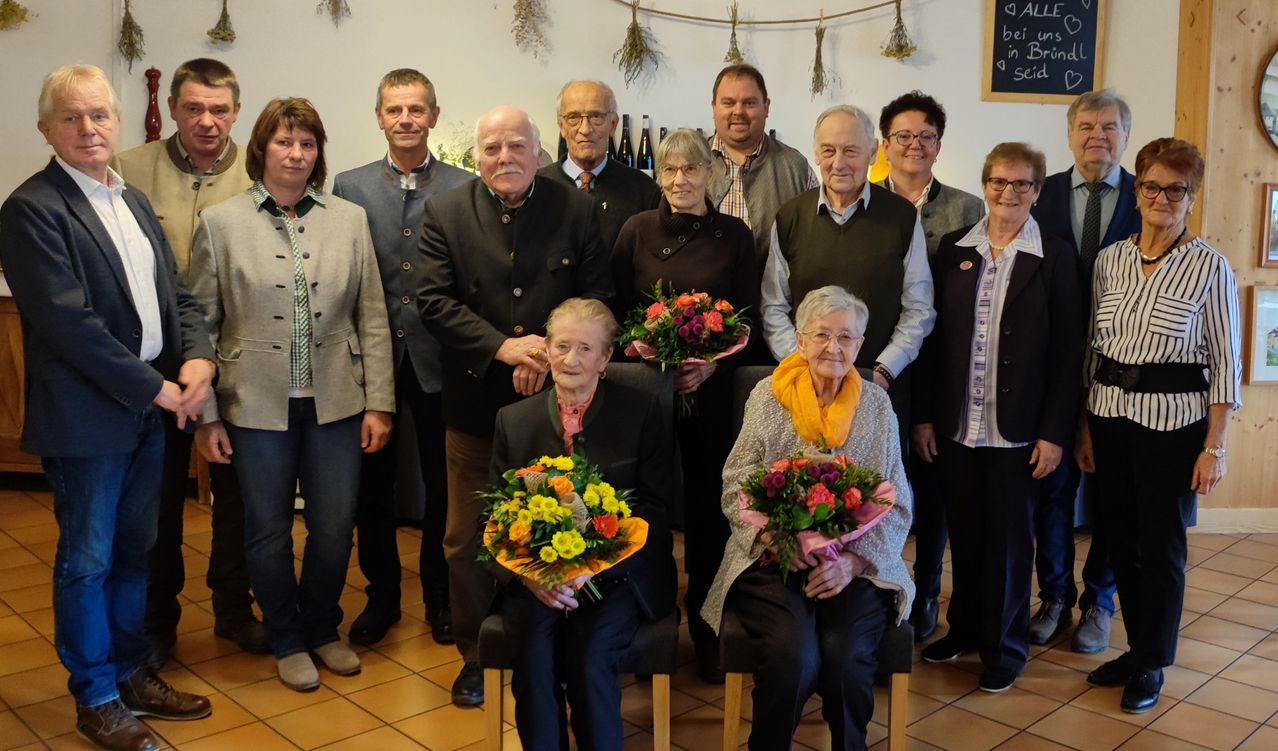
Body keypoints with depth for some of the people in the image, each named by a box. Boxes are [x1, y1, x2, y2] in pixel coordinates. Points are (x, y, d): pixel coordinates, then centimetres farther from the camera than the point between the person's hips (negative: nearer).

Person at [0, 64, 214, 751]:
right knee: (87, 560, 7)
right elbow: (69, 321, -19)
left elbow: (176, 294, 12)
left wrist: (197, 357, -7)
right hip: (86, 416, -7)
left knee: (135, 550, 17)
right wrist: (155, 387, -16)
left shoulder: (133, 201, 13)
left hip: (152, 410, 7)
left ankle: (132, 674, 33)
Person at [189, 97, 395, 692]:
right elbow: (201, 323, 0)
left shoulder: (350, 219, 4)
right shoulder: (220, 222, -1)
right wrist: (205, 415, -3)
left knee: (334, 527, 9)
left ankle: (322, 629, 34)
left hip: (335, 401, 2)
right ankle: (287, 640, 32)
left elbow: (372, 318, 3)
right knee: (269, 530, 11)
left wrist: (378, 402, 0)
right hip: (257, 404, -1)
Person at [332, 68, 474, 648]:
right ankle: (381, 594, 29)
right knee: (373, 485, 12)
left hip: (439, 359, -1)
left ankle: (440, 595, 28)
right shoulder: (350, 187, 4)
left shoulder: (464, 188, 1)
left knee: (443, 486, 9)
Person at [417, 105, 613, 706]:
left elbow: (597, 297, -1)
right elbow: (433, 301, -7)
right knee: (467, 541, 9)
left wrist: (549, 357, -15)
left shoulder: (576, 210, 2)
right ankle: (477, 657, 28)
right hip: (475, 403, 1)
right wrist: (503, 347, -18)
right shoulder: (444, 214, 1)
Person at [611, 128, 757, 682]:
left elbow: (748, 316, 2)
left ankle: (707, 632, 20)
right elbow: (616, 309, 5)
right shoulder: (637, 231, 5)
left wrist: (711, 364, -13)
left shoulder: (734, 234, 3)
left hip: (711, 391, 0)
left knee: (706, 511, 4)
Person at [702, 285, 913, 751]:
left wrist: (852, 561, -13)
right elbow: (736, 488, -1)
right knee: (795, 657, -27)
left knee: (847, 659, -25)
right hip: (774, 561, -1)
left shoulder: (876, 404, 6)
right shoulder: (767, 397, 3)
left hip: (855, 567, 1)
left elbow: (897, 505, 3)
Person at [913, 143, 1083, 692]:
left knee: (1009, 539, 8)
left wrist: (1054, 433, -8)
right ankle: (965, 627, 32)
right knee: (963, 534, 13)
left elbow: (1067, 352, -4)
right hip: (955, 426, 3)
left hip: (1017, 430, -2)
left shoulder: (1055, 257, -3)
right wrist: (924, 415, 1)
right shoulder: (953, 249, 5)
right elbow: (934, 336, 5)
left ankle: (1004, 646, 24)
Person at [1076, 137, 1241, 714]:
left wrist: (1214, 448, -9)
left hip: (1173, 423, -4)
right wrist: (1085, 425, 8)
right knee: (1120, 537, 12)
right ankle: (1137, 647, 31)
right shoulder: (1109, 259, 5)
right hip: (1111, 416, 4)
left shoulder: (1210, 267, -6)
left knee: (1161, 545, 6)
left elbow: (1226, 364, -5)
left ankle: (1152, 664, 24)